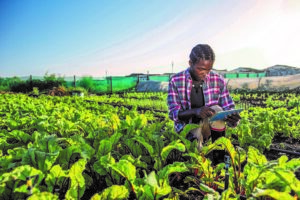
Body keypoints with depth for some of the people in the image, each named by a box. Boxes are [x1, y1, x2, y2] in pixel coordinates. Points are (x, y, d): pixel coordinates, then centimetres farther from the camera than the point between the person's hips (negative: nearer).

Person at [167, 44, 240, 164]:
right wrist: (195, 111, -33)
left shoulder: (218, 80, -7)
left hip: (214, 133, 1)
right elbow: (173, 113, -13)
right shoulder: (176, 81, -10)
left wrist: (232, 118, -28)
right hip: (186, 133, -1)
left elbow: (228, 109, -2)